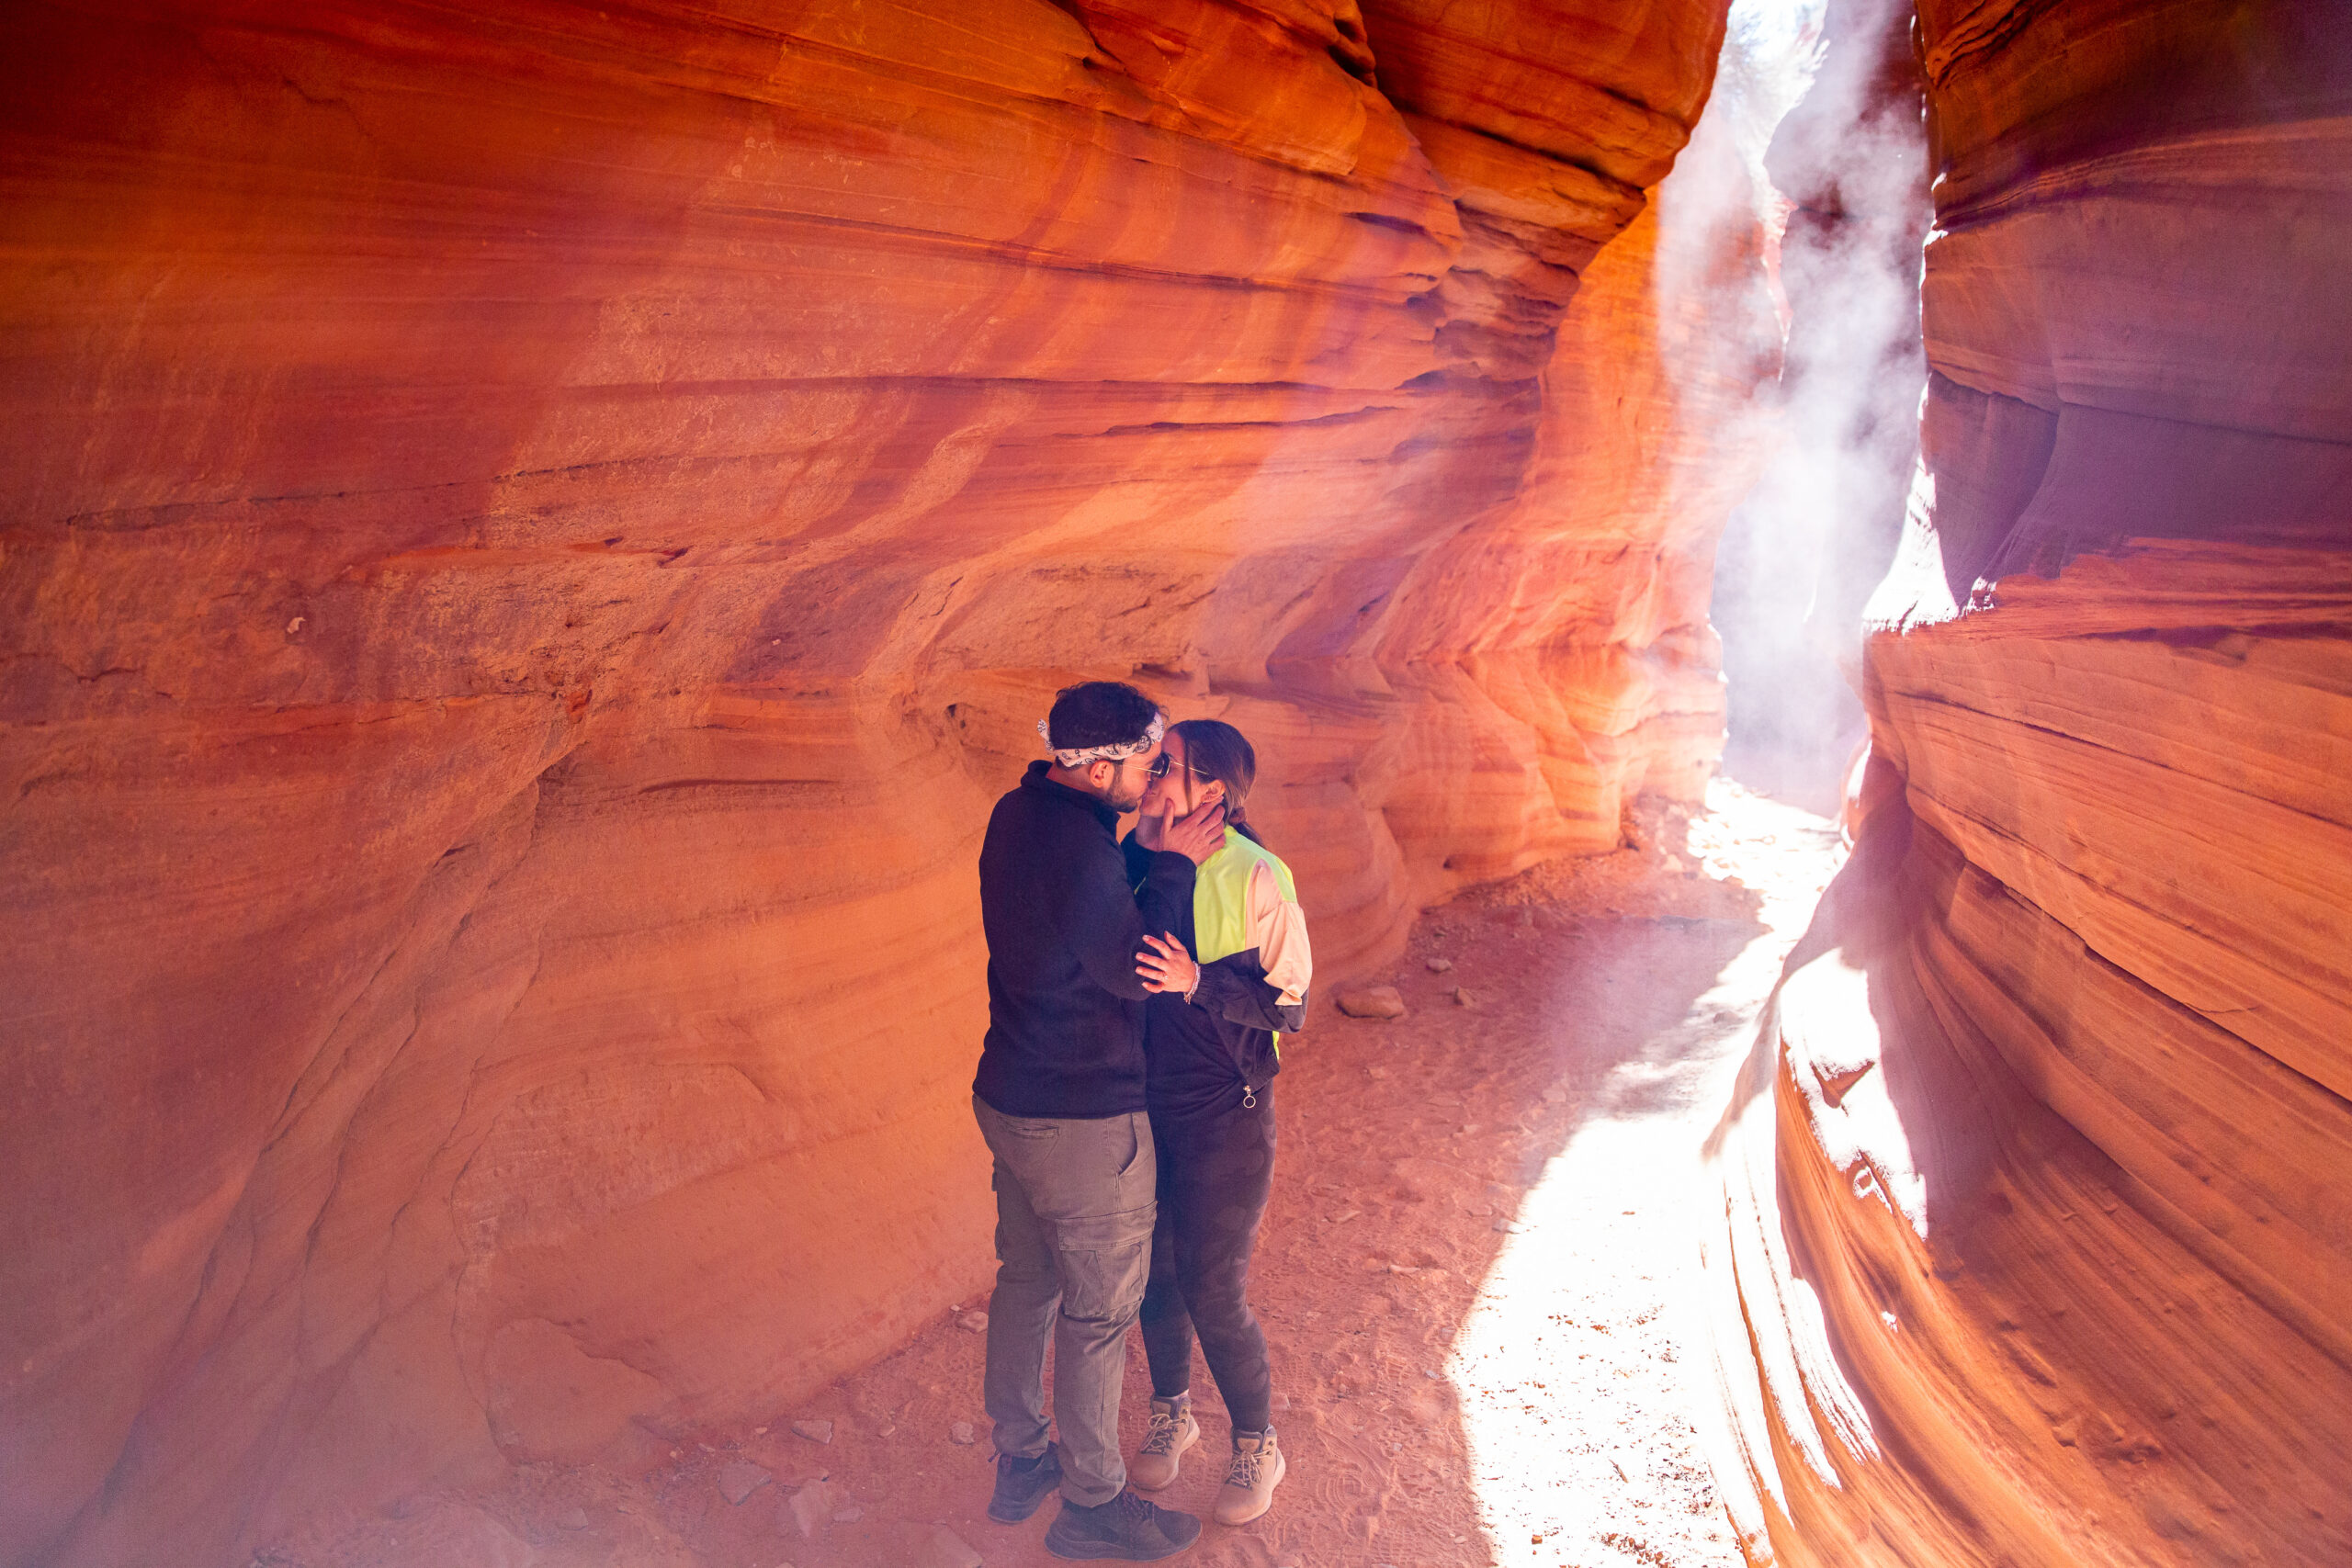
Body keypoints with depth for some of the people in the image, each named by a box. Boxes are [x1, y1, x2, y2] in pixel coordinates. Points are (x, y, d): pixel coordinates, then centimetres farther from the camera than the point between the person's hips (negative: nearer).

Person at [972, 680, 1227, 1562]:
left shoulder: (1021, 812, 4)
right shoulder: (1072, 842, -26)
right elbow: (1132, 968, -22)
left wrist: (1154, 859, 2)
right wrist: (1175, 865, -15)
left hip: (1010, 1096, 9)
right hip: (1082, 1120, -9)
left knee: (1025, 1281, 21)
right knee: (1099, 1313, 7)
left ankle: (1019, 1462, 37)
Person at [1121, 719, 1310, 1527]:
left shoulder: (1256, 878, -17)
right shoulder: (1129, 860, -2)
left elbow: (1287, 1006, -15)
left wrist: (1198, 983, -28)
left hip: (1222, 1116, -5)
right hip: (1140, 1103, 5)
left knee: (1212, 1291, 3)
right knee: (1152, 1269, 17)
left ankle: (1257, 1446, 29)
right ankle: (1172, 1413, 43)